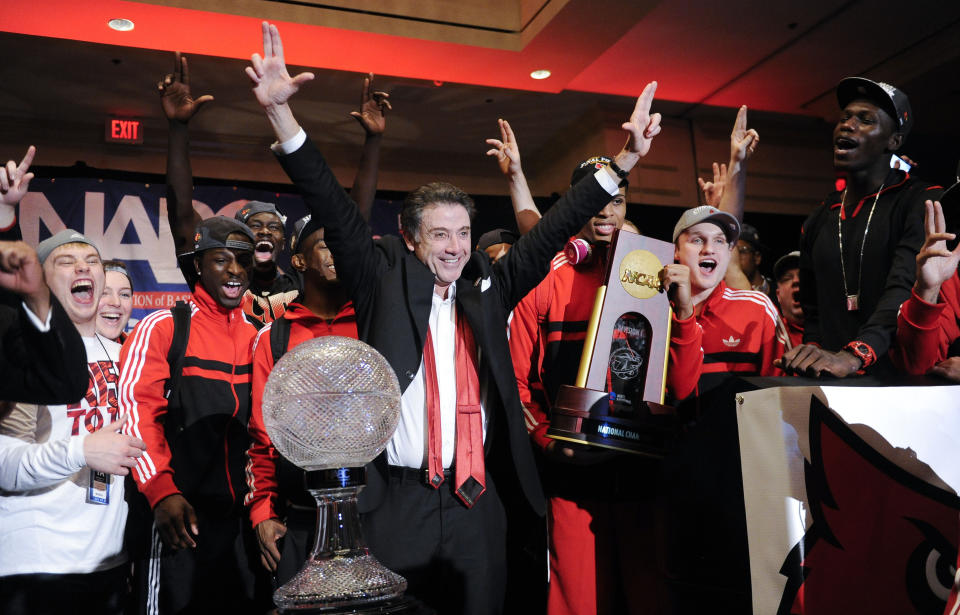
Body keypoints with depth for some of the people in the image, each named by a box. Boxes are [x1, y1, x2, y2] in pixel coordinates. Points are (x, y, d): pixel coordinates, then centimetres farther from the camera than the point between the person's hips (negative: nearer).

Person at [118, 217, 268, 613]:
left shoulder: (259, 337, 9)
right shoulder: (162, 328, -4)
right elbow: (136, 411, -9)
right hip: (180, 518, -4)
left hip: (243, 520, 5)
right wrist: (162, 492, -18)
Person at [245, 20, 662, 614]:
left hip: (477, 502, 3)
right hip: (396, 503, -3)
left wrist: (625, 159, 2)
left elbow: (552, 231, 7)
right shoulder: (385, 282, 1)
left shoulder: (488, 289, 8)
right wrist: (280, 111, -15)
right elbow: (333, 209, -6)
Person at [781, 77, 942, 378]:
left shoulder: (923, 203, -2)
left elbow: (906, 289, -18)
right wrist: (810, 359, 1)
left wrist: (853, 356, -33)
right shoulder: (818, 220, 15)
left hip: (904, 379, -4)